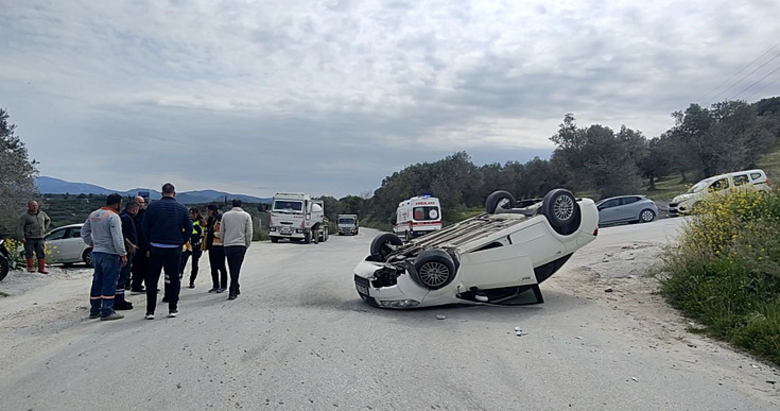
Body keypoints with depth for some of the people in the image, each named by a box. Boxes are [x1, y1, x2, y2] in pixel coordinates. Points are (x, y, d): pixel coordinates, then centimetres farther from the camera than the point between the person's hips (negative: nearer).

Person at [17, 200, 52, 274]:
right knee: (29, 253, 2)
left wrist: (45, 228, 15)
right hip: (29, 238, -4)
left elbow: (48, 220, 28)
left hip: (40, 238, 4)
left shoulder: (42, 214, 10)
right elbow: (21, 227, -8)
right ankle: (30, 267, 11)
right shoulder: (25, 216, -5)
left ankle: (42, 268, 9)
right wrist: (22, 237, -16)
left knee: (41, 254, 4)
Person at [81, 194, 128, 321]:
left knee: (97, 281, 16)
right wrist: (123, 254, -17)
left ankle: (94, 310, 23)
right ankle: (107, 312, -3)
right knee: (109, 282, -4)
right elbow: (117, 238, -20)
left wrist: (91, 243, 21)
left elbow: (84, 231, 19)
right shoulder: (113, 217, -15)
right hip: (110, 253, -8)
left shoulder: (93, 214, 11)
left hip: (96, 252, 8)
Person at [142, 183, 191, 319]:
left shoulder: (152, 206, 0)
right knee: (173, 278, 10)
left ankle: (150, 310, 8)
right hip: (175, 249, 0)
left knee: (152, 280, 8)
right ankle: (173, 308, 13)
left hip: (156, 248, 0)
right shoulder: (181, 208, 1)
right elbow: (189, 228, 0)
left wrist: (150, 242, 10)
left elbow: (145, 227, 1)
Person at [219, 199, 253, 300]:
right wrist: (247, 245, 9)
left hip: (228, 245, 2)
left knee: (232, 269, 14)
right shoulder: (246, 215, 2)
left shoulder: (225, 215, 8)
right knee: (236, 269, -4)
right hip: (240, 245, -2)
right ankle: (232, 292, -10)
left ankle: (235, 288, 26)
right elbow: (249, 233, -1)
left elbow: (221, 232, 10)